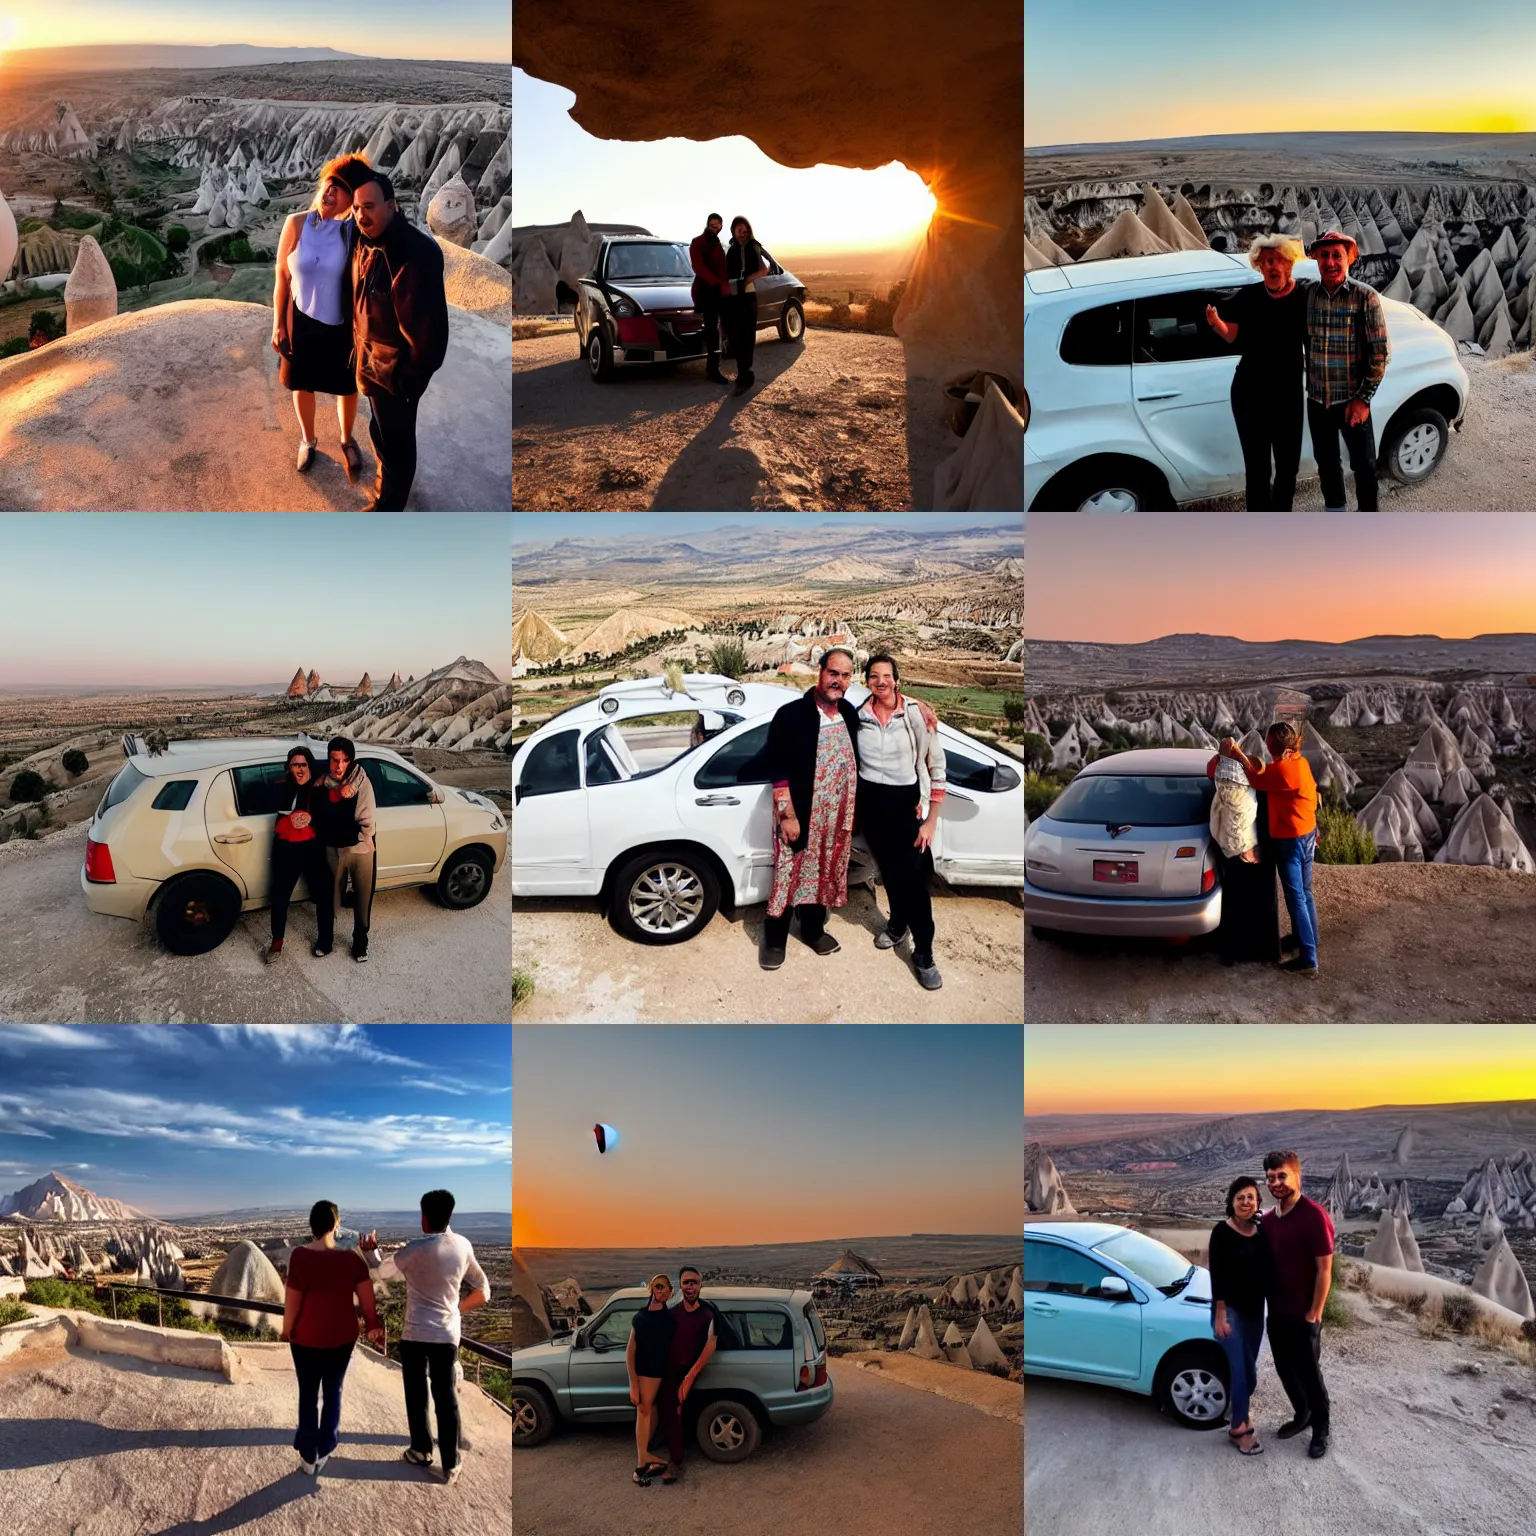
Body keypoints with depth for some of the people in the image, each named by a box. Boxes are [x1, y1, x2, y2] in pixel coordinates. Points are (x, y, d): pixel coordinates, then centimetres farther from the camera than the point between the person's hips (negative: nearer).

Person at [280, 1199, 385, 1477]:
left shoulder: (300, 1256, -18)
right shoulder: (352, 1257, -12)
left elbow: (292, 1299, -13)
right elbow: (367, 1297, -6)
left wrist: (287, 1330, 3)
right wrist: (374, 1326, 10)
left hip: (307, 1338, -1)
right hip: (342, 1337, 2)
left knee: (308, 1395, 14)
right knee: (333, 1393, 18)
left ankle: (309, 1456, 20)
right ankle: (324, 1451, 26)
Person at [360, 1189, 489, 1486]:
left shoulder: (415, 1249, -16)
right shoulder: (464, 1246, -3)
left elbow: (380, 1272, 2)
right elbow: (483, 1292, 6)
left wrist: (369, 1250, 19)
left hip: (415, 1334, -3)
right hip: (448, 1335, 3)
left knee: (416, 1395, 16)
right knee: (447, 1398, 9)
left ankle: (421, 1451, 30)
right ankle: (450, 1465, 11)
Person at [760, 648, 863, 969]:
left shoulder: (850, 714, 2)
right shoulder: (791, 714, -15)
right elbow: (777, 770, -15)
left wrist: (850, 814, 10)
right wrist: (787, 815, -17)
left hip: (837, 817, 5)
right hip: (800, 815, -5)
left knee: (822, 875, 17)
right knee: (789, 875, 5)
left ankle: (813, 929, 35)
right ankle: (775, 939, 20)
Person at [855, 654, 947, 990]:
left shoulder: (918, 714, -14)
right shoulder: (859, 715, -2)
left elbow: (937, 767, -10)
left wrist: (931, 820, -11)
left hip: (904, 801, -4)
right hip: (870, 801, 4)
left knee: (914, 877, -6)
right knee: (888, 868, 18)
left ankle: (923, 953, 4)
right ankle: (898, 922, 42)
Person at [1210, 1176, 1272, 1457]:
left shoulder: (1261, 1232, 3)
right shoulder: (1222, 1232, -14)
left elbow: (1266, 1271, 9)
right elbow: (1217, 1276, -15)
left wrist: (1269, 1306, 6)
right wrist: (1220, 1315, -17)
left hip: (1255, 1309, 6)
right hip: (1230, 1309, -6)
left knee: (1250, 1370, 14)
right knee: (1239, 1369, -8)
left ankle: (1240, 1412, 34)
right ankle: (1240, 1428, 1)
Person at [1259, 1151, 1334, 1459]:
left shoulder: (1314, 1216, -18)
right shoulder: (1267, 1219, 4)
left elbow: (1324, 1268, -17)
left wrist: (1314, 1313, -16)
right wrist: (1264, 1301, 7)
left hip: (1303, 1313, -6)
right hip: (1276, 1311, 7)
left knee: (1309, 1373, 6)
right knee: (1285, 1369, 17)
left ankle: (1321, 1430, 23)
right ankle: (1301, 1415, 37)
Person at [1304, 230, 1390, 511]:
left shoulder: (1365, 297, -11)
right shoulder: (1307, 295, -2)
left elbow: (1380, 351, -10)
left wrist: (1363, 398, -14)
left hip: (1352, 401, -3)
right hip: (1317, 399, 3)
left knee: (1363, 464, 6)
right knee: (1326, 461, 18)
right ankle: (1335, 510, 38)